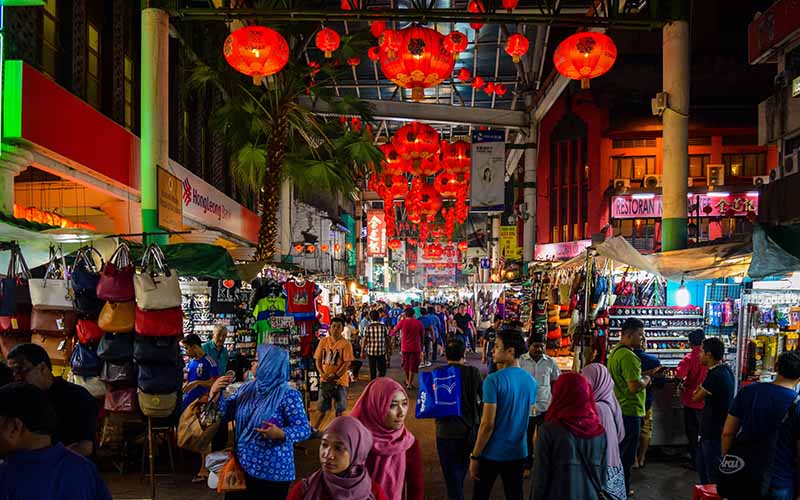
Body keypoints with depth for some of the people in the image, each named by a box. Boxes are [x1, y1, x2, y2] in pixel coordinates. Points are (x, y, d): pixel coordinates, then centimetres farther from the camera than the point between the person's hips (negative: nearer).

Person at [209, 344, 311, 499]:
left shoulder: (288, 395, -13)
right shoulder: (246, 389, 6)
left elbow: (304, 429, -16)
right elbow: (225, 414, 9)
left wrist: (280, 434, -33)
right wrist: (215, 393, -6)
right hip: (242, 467, 6)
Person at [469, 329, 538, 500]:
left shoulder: (494, 380, -19)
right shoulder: (530, 381, 1)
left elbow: (487, 424, -20)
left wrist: (474, 456, -12)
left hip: (492, 454, -5)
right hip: (518, 453, 5)